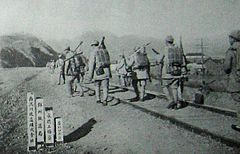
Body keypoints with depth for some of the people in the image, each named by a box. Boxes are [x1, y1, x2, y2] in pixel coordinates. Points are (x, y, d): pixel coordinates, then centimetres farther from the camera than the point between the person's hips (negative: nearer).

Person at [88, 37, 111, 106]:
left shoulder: (94, 52, -4)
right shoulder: (105, 50, 11)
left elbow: (91, 64, -8)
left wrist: (90, 75, -4)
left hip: (98, 72, -3)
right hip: (106, 71, 3)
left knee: (97, 86, 18)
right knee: (105, 87, 0)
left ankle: (98, 99, 18)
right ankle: (105, 100, -13)